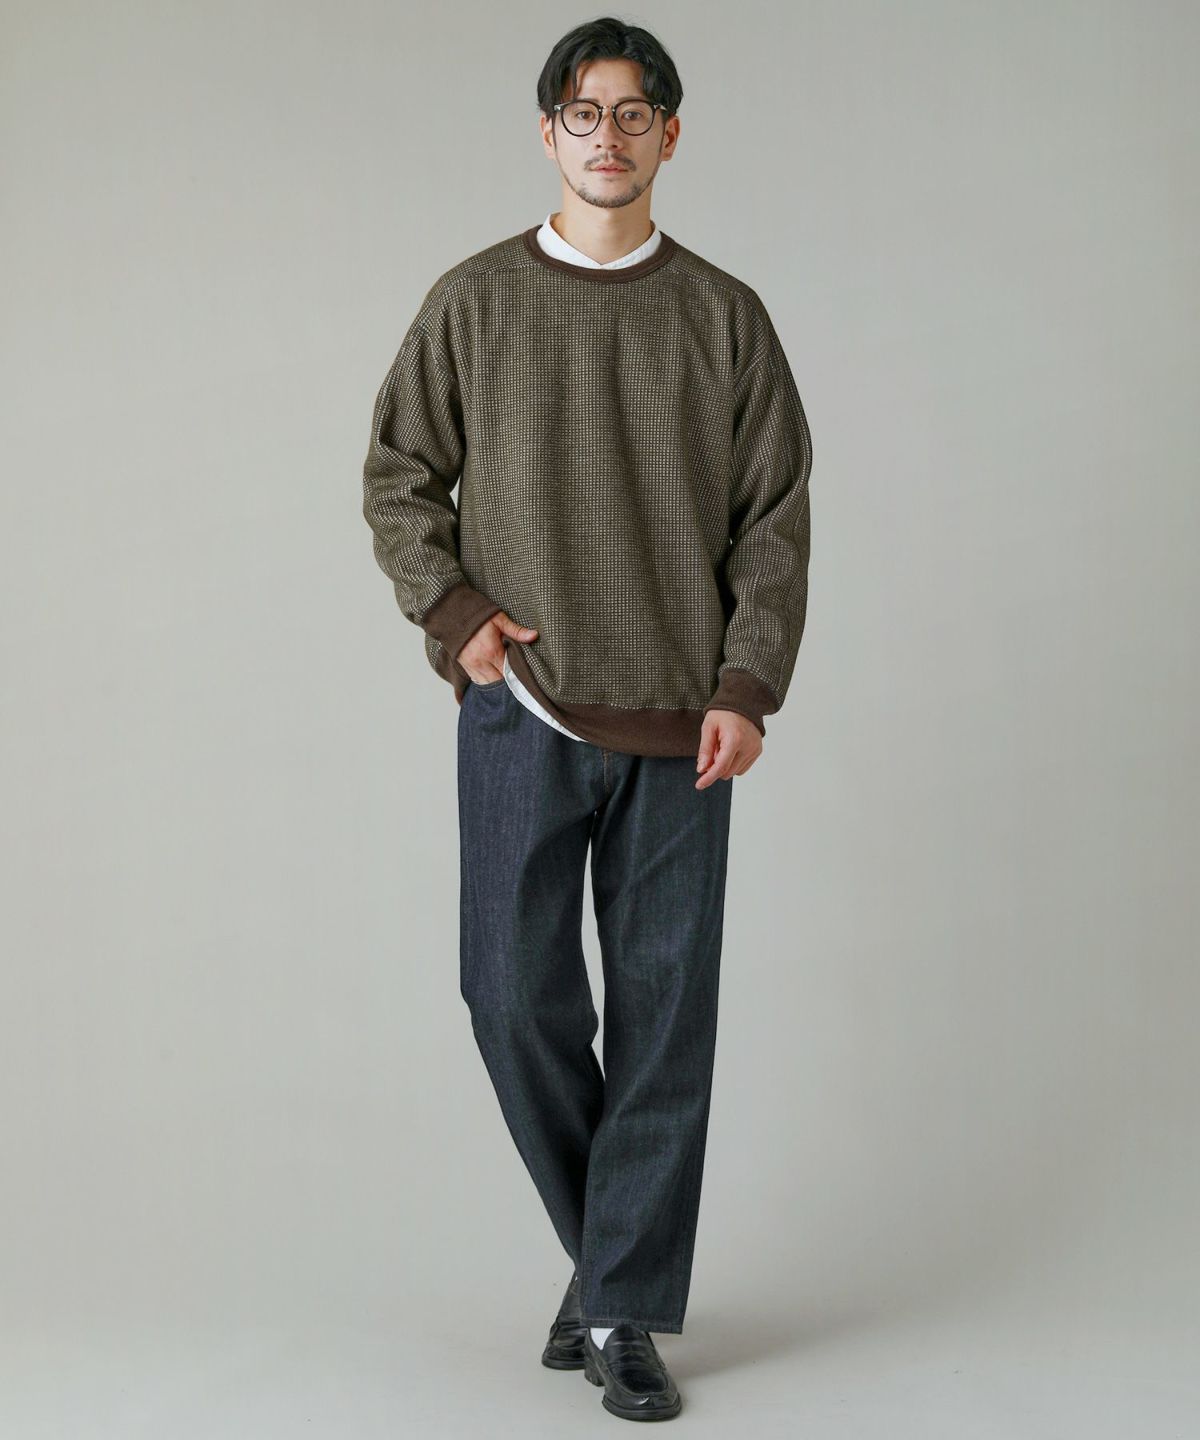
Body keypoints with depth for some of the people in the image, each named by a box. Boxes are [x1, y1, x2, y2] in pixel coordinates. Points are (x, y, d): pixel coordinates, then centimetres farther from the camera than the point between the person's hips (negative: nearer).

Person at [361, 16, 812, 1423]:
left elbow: (776, 516, 5)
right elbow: (397, 476, 10)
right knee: (518, 994, -2)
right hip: (524, 705, 0)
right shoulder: (473, 302, 5)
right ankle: (610, 1241, 23)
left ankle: (624, 1311, 10)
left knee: (664, 1010, 0)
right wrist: (453, 611, -5)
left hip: (680, 719, 0)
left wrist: (748, 687, -4)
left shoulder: (725, 315, 6)